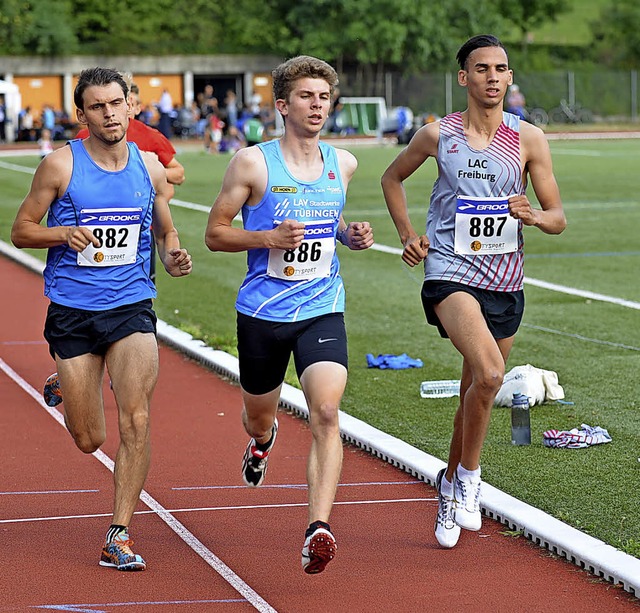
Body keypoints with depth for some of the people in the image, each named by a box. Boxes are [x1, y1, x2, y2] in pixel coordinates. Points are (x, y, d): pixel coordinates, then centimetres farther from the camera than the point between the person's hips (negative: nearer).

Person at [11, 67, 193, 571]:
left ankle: (119, 536, -6)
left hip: (132, 307, 2)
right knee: (89, 441, 4)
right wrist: (65, 233, -19)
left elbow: (165, 232, 18)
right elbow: (21, 231, 1)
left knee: (136, 421, -16)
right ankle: (66, 384, 42)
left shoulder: (150, 167, 5)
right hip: (72, 311, -2)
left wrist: (174, 258, -5)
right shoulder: (61, 165, -5)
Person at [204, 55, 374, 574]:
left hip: (323, 311, 1)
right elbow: (215, 232, -3)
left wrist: (349, 235, 4)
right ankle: (262, 441, 58)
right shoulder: (253, 163, -8)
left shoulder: (343, 164, 5)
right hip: (262, 312, -1)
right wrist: (268, 238, -19)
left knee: (326, 413, -20)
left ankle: (318, 529, -26)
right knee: (259, 415, 19)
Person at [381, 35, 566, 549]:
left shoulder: (529, 139, 1)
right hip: (451, 273, -3)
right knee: (489, 372, -27)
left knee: (478, 393, 14)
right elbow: (393, 178, 18)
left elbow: (558, 218, 4)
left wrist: (535, 215, -19)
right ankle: (469, 476, -7)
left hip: (505, 282, 3)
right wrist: (407, 233, 4)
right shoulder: (438, 135, -1)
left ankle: (451, 487, 36)